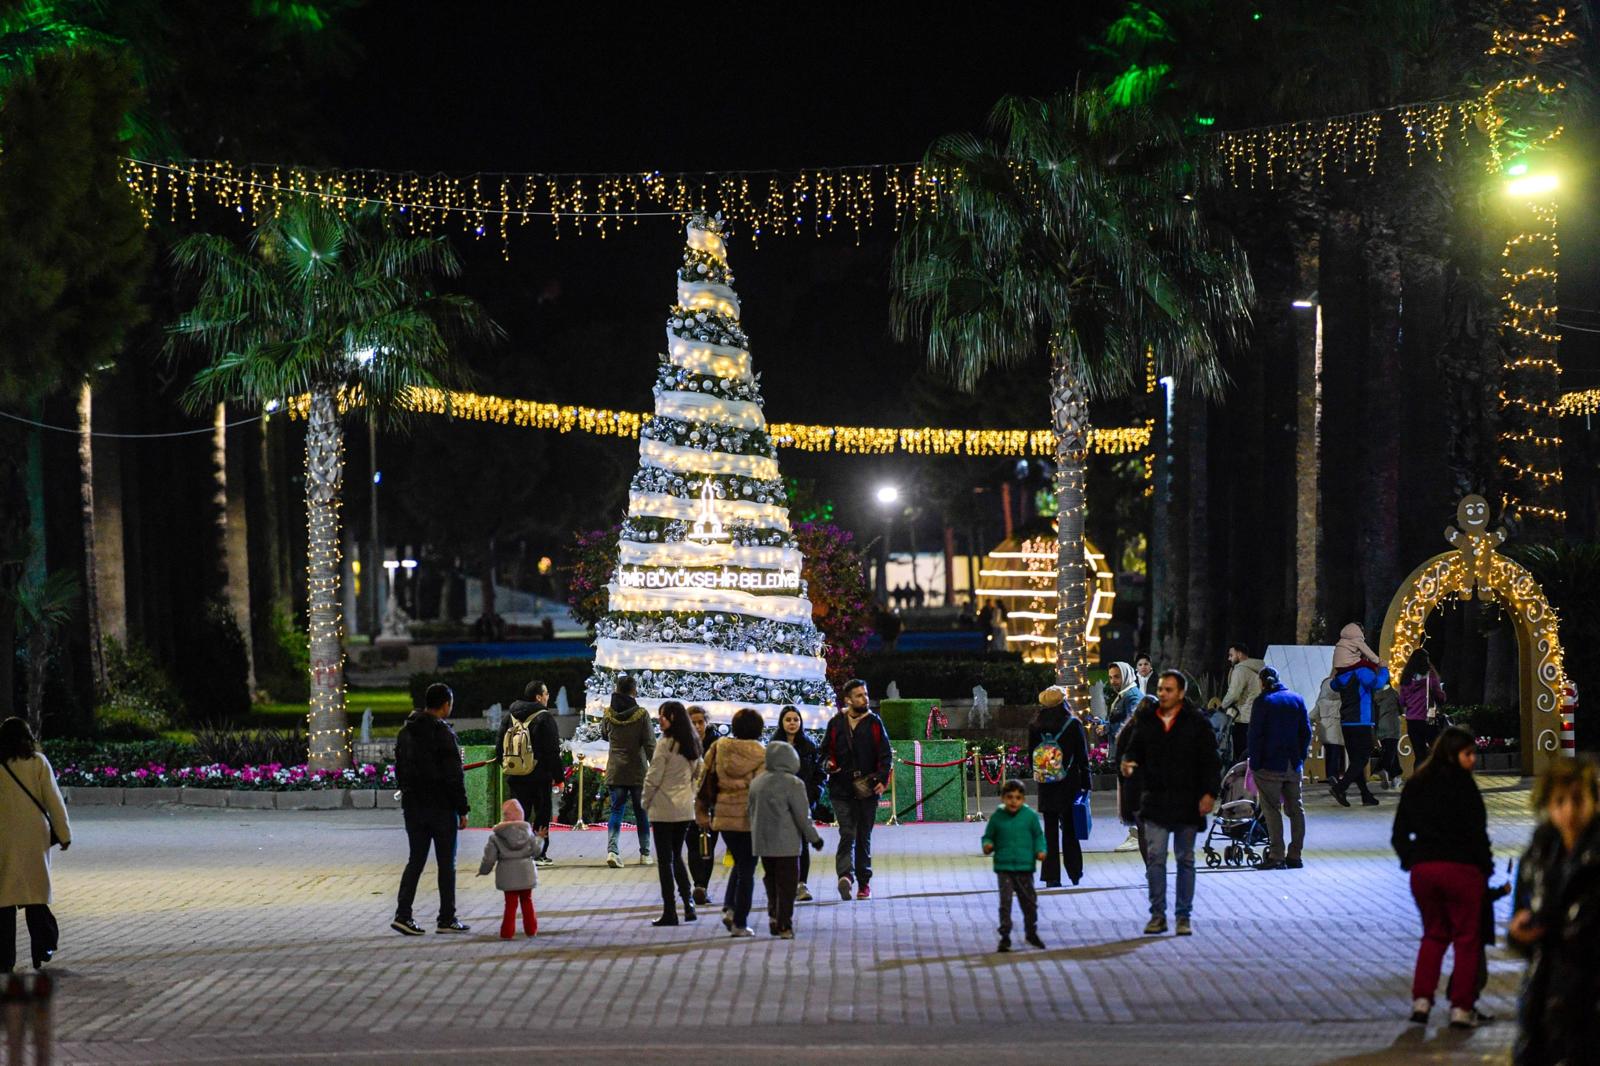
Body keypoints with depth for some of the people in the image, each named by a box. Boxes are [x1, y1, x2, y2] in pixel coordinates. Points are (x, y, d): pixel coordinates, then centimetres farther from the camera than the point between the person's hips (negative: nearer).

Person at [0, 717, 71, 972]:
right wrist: (63, 833, 4)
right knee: (36, 893, 12)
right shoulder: (38, 762, -1)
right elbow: (53, 799, -2)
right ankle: (42, 948, 5)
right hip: (35, 837, 1)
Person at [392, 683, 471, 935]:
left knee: (416, 860, 10)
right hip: (441, 807, -6)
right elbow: (454, 775, -16)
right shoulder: (442, 733, -15)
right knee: (446, 863, 4)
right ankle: (447, 919, 8)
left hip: (413, 807, 6)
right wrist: (463, 809, -10)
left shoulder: (405, 732, 9)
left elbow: (399, 770, 15)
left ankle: (402, 915, -2)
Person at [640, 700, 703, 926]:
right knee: (677, 856, 20)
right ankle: (688, 902, 10)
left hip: (664, 810, -7)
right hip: (686, 808, 7)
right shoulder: (693, 744, 6)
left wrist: (645, 801, 1)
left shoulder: (666, 744, -15)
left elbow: (653, 778, -13)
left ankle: (670, 911, 2)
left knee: (665, 859, 1)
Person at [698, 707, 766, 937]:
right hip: (750, 818, -4)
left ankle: (729, 908, 5)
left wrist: (702, 814, 12)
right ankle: (740, 923, 5)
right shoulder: (761, 754, -8)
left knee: (739, 862, 22)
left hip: (723, 815, 4)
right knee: (746, 868, 5)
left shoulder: (718, 748, 2)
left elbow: (705, 782, 5)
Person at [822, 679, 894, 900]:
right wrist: (828, 763, -8)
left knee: (864, 837, 9)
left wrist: (882, 779, -10)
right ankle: (846, 876, -29)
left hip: (867, 789, 1)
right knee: (847, 834, -15)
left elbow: (886, 755, 4)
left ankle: (864, 882, 16)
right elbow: (826, 751, 15)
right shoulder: (836, 723, 5)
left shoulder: (874, 723, 5)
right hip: (842, 789, -1)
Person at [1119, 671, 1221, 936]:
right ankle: (1158, 915, 2)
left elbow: (1210, 761, -1)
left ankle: (1184, 916, 13)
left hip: (1187, 802, -2)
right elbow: (1135, 749, 16)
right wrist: (1128, 762, -8)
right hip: (1155, 801, 2)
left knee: (1185, 859, 6)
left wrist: (1209, 793, -10)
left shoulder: (1196, 722, -2)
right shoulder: (1146, 720, 6)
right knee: (1155, 857, -5)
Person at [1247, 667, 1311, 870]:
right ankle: (1295, 855, 11)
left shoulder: (1263, 701, -6)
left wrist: (1254, 764, -5)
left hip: (1271, 764, -5)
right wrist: (1301, 758, 15)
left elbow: (1255, 734, -9)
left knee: (1272, 808, -4)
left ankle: (1276, 856, -9)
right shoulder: (1297, 700, 9)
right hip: (1294, 765, 5)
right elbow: (1306, 732, 10)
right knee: (1295, 808, 9)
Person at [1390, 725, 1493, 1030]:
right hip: (1460, 868, -5)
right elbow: (1476, 832, -11)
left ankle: (1421, 999, 6)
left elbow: (1399, 834, 12)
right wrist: (1486, 866, 0)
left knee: (1433, 934, 18)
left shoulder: (1414, 786, 10)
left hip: (1422, 868, 6)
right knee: (1466, 937, 4)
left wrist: (1410, 861, 15)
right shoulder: (1462, 785, -9)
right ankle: (1461, 1007, 0)